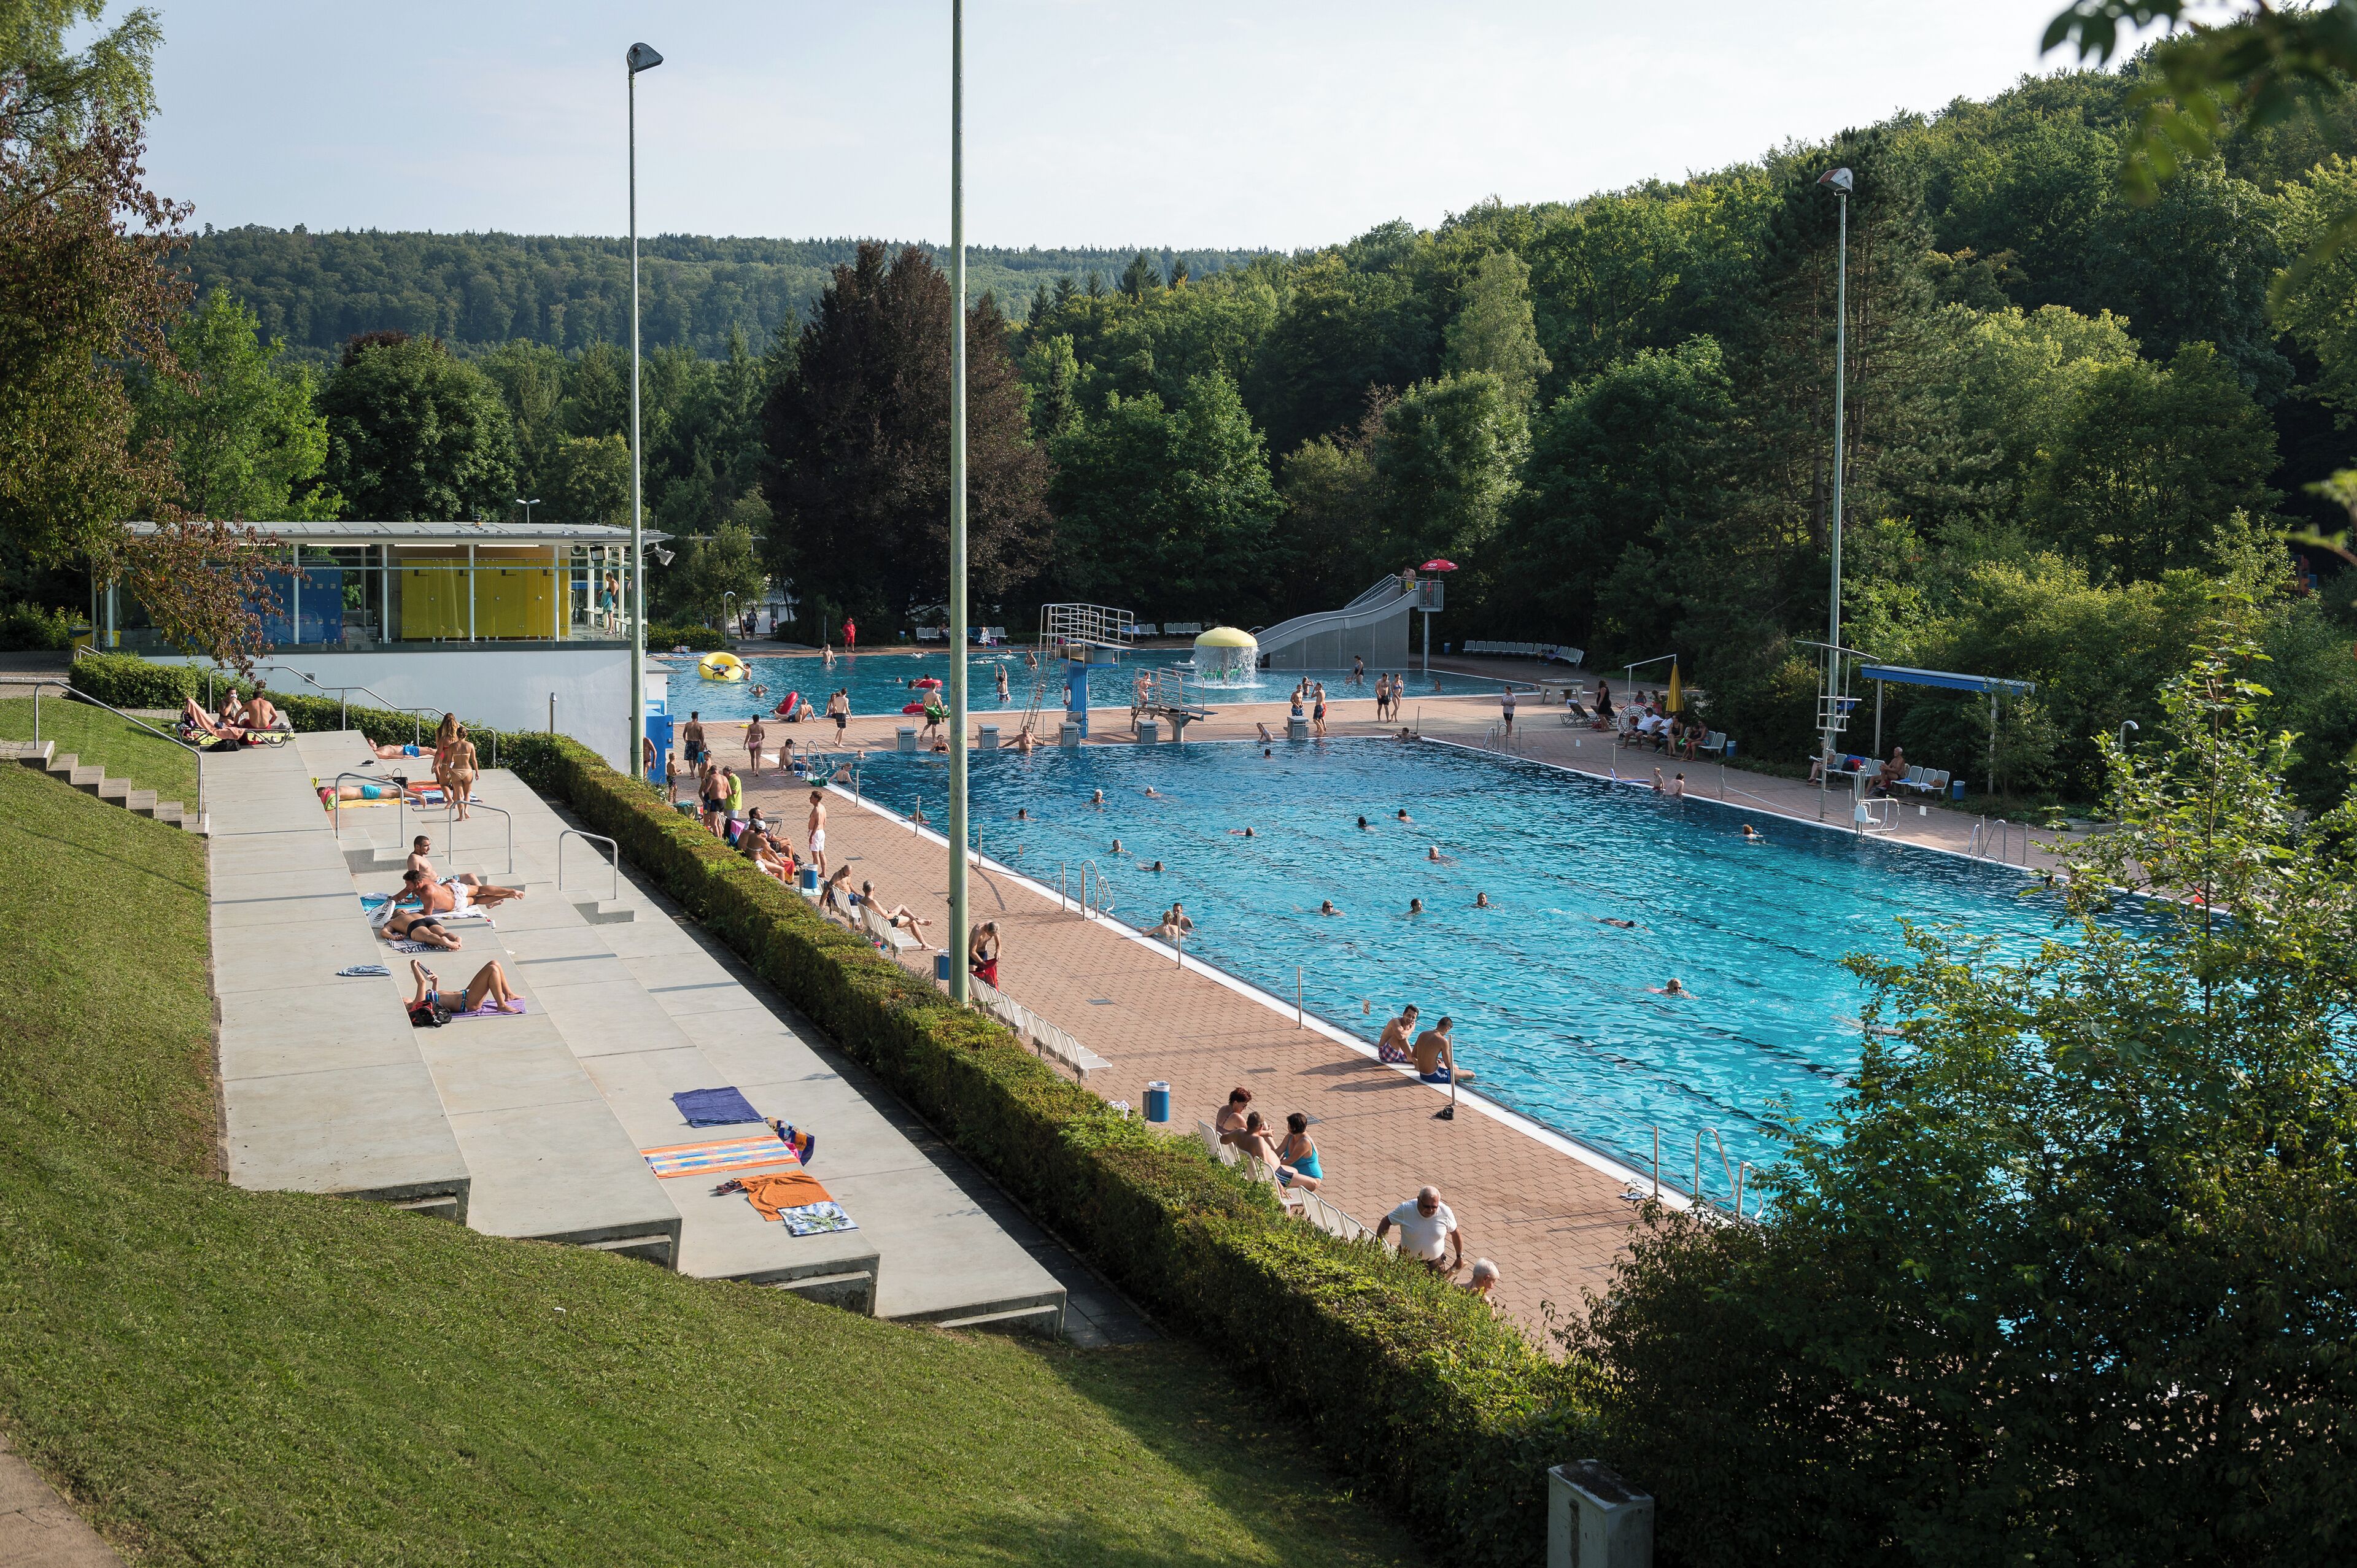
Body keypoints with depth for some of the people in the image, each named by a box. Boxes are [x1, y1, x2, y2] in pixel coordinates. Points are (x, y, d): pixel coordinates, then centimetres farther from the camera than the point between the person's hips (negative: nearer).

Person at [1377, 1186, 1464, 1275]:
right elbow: (1386, 1222, -7)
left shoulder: (1445, 1212, -15)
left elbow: (1455, 1233, 1)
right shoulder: (1406, 1209, -20)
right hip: (1407, 1260, 0)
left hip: (1435, 1264, 0)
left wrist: (1460, 1256, 8)